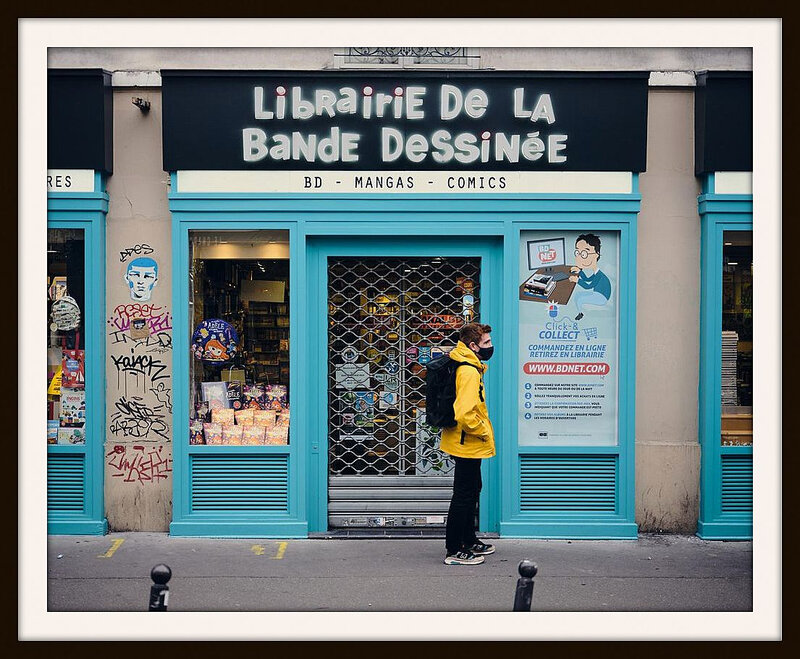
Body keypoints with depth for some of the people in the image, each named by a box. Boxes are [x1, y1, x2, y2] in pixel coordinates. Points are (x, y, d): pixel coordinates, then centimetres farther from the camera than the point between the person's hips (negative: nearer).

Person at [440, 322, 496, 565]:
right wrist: (484, 432, -17)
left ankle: (469, 541, 35)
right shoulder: (469, 371, -24)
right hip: (468, 444, -11)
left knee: (472, 490, 22)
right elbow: (465, 414, -32)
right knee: (463, 495, -2)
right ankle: (454, 550, 6)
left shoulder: (468, 366, 9)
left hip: (467, 444, 11)